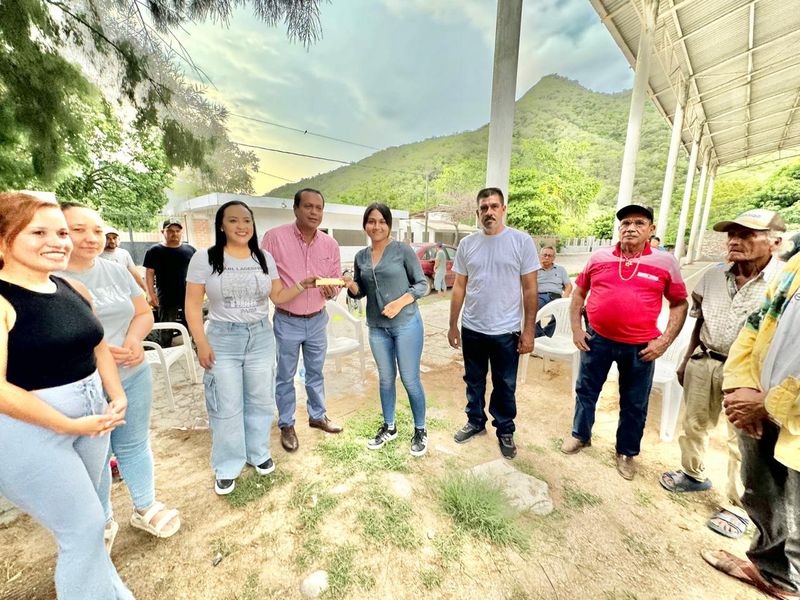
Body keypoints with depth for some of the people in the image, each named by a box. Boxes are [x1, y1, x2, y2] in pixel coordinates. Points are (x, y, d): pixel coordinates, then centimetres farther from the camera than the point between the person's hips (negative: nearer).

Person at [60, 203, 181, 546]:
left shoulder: (116, 272, 4)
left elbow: (143, 313, 6)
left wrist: (134, 340, -13)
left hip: (133, 377, 4)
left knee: (135, 445, 18)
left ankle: (145, 508, 38)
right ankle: (102, 523, 39)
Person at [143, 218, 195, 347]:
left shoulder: (190, 250, 7)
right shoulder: (155, 251, 0)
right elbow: (149, 273, 0)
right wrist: (151, 293, -7)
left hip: (189, 298, 2)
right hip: (166, 300, -2)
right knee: (165, 332, 7)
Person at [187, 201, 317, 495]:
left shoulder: (264, 258, 4)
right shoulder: (204, 258, -6)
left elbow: (278, 296, 8)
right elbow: (193, 304, -5)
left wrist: (303, 284, -7)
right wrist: (201, 343, -10)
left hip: (261, 337, 3)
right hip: (222, 339, -2)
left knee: (260, 401, 14)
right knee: (226, 406, 7)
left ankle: (258, 453, 36)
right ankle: (227, 467, 28)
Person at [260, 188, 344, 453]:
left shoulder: (330, 244, -1)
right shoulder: (274, 237, -12)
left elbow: (337, 279, 6)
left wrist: (332, 290, -15)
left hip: (318, 320, 4)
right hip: (287, 321, -3)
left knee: (316, 373, 20)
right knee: (285, 377, 12)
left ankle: (317, 415, 40)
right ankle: (286, 425, 32)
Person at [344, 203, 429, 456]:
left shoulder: (403, 250, -7)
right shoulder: (361, 257, 6)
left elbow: (422, 284, -6)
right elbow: (360, 292, 14)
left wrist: (400, 302, -21)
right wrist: (351, 285, -9)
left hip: (406, 324, -4)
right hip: (377, 328, 4)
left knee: (410, 380, 4)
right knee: (385, 379, 16)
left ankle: (420, 431, 26)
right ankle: (389, 427, 35)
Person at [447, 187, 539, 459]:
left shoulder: (522, 241, -6)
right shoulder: (467, 243, 2)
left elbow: (530, 289, -5)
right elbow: (459, 287, 5)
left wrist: (528, 330, -7)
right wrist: (453, 325, 5)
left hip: (506, 331, -2)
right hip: (472, 329, 3)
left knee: (505, 386, 14)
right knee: (474, 381, 19)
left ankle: (505, 431, 36)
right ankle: (475, 422, 41)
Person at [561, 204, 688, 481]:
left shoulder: (666, 262, -2)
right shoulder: (599, 257, 0)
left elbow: (680, 304, 4)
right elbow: (579, 292, 8)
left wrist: (664, 341, -6)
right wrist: (576, 328, 1)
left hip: (640, 346, 0)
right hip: (597, 339, 1)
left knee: (634, 404, 14)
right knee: (585, 391, 14)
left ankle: (626, 452, 36)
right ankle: (580, 435, 37)